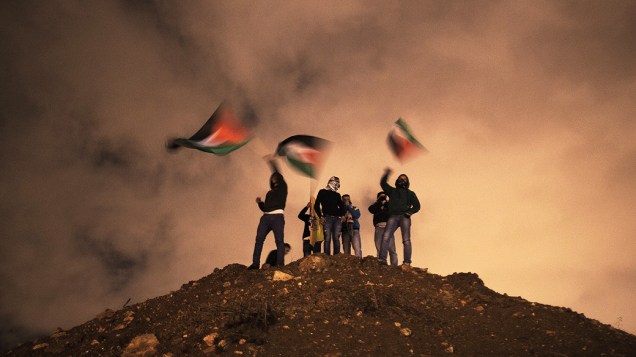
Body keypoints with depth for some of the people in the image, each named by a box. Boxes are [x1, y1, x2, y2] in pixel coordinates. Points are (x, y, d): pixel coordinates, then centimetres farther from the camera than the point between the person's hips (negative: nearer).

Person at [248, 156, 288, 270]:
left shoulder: (282, 188, 13)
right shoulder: (269, 193, 28)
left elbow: (278, 175, -1)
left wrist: (271, 162, -1)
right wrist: (259, 202, 9)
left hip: (277, 216, -6)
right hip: (266, 217, 6)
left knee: (279, 240, -11)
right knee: (259, 239, -5)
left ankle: (280, 264, -15)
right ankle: (255, 263, -8)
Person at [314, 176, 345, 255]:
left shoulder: (337, 194, 20)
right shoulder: (322, 192, 9)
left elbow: (341, 206, 28)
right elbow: (316, 206, 3)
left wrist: (342, 215, 10)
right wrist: (321, 217, -6)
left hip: (337, 218, 4)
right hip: (327, 218, -4)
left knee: (336, 238, -4)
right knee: (327, 239, -10)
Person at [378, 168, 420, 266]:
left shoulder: (410, 193, 22)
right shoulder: (392, 191, 27)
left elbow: (417, 205, 13)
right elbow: (383, 183, 19)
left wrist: (410, 212, -5)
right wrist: (386, 174, 8)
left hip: (404, 217, -1)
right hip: (393, 216, 1)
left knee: (406, 240, -12)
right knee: (386, 237, -18)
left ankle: (407, 262, -17)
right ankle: (382, 259, -25)